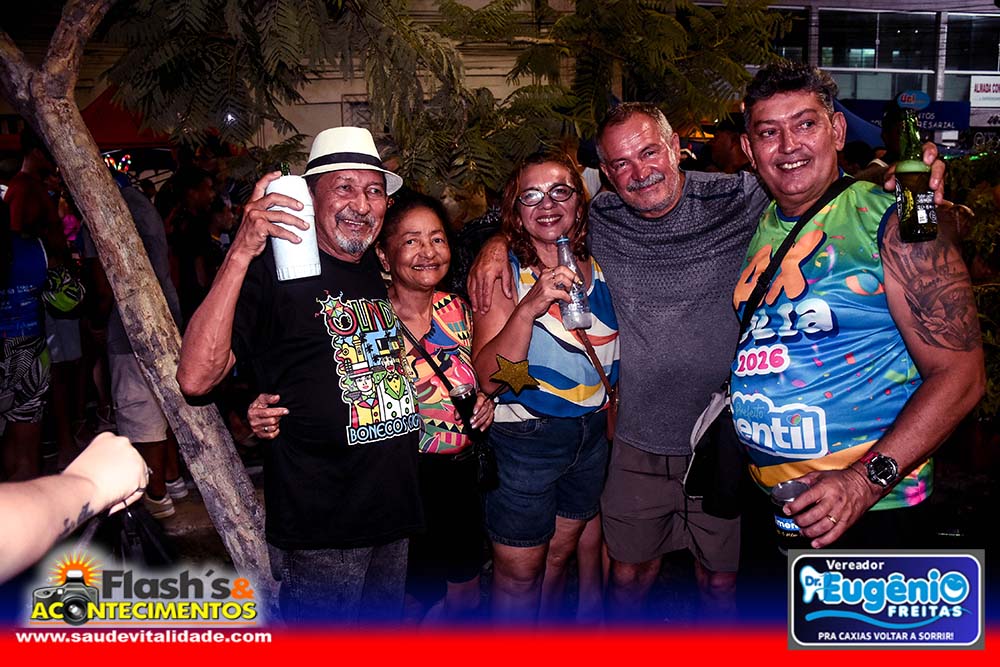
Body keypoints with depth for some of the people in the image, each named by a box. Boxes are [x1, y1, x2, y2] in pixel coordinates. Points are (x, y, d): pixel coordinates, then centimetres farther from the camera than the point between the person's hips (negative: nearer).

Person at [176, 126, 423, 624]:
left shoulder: (380, 271, 7)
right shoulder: (277, 270, -15)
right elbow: (196, 378, -29)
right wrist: (241, 253, -36)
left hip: (394, 514, 7)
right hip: (320, 530, -7)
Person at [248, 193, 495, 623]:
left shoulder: (459, 310, 1)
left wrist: (486, 400, -4)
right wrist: (266, 415, -35)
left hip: (459, 475, 6)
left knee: (466, 597, 20)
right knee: (415, 601, 10)